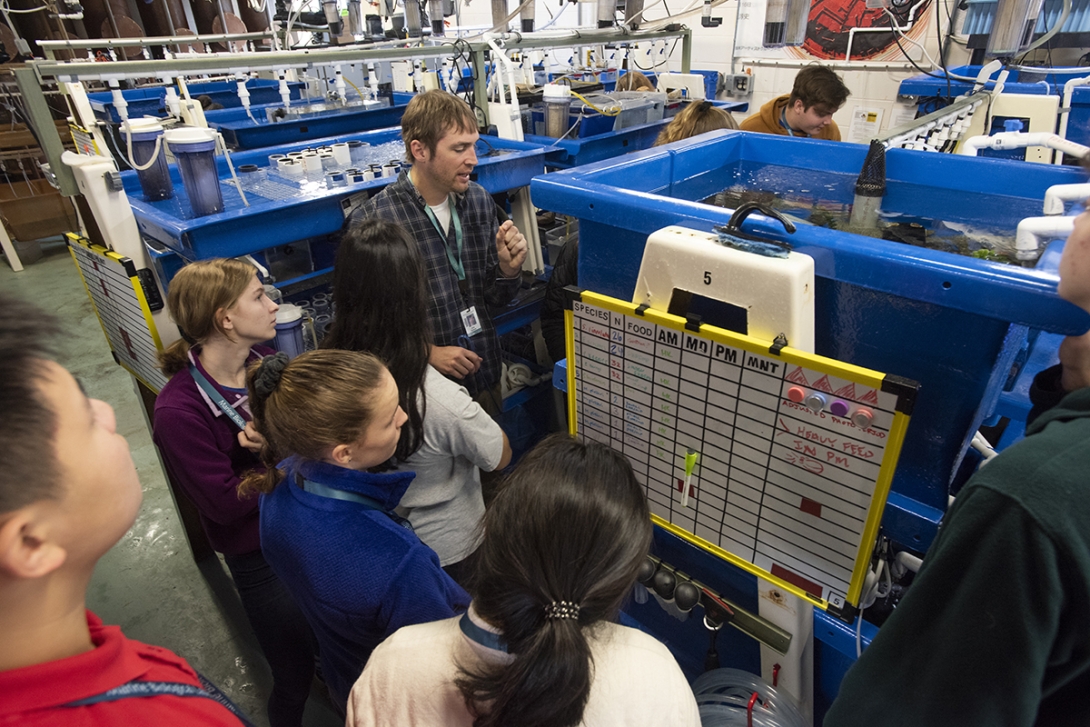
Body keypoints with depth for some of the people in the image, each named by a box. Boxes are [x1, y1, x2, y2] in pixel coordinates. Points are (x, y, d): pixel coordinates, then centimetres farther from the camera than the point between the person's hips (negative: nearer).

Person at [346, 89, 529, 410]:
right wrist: (426, 353, -19)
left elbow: (495, 298, 5)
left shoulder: (478, 200, -2)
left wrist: (508, 269, -14)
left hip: (486, 377, 5)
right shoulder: (371, 221, -19)